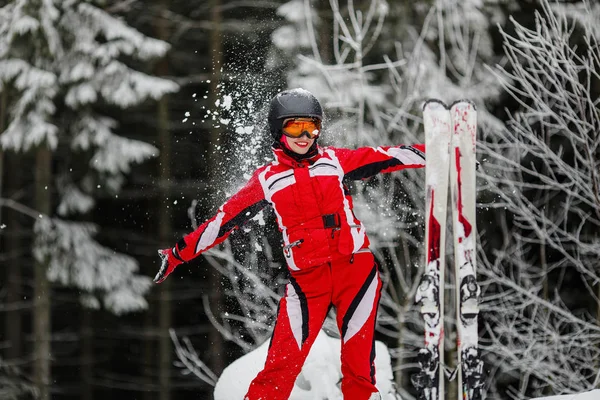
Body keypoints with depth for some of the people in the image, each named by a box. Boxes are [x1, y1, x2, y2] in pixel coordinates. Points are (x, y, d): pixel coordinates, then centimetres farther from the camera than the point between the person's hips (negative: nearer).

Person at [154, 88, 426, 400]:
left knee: (359, 362, -1)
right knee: (281, 365, -10)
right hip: (307, 278, -1)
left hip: (355, 268, 1)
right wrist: (179, 253, 11)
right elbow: (224, 220, 11)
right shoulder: (267, 180, 8)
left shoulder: (335, 161, 9)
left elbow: (386, 157, 6)